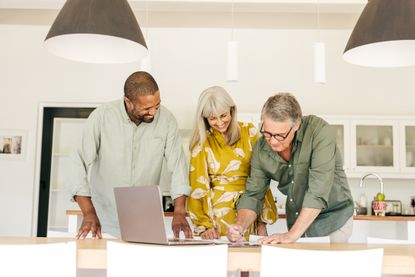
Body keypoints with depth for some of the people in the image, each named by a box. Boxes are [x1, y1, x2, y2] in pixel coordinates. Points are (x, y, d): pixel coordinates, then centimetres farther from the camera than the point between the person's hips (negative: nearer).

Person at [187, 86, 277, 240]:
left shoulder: (249, 132, 5)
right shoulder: (202, 143, 1)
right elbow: (198, 187, -2)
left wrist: (263, 222, 2)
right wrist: (204, 226, -13)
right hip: (218, 214, -1)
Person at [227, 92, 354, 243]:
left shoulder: (319, 131, -26)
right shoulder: (261, 148, -11)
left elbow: (318, 191, -31)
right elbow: (253, 195, -5)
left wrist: (292, 234, -34)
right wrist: (240, 225, -24)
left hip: (333, 219, -4)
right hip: (297, 220, 4)